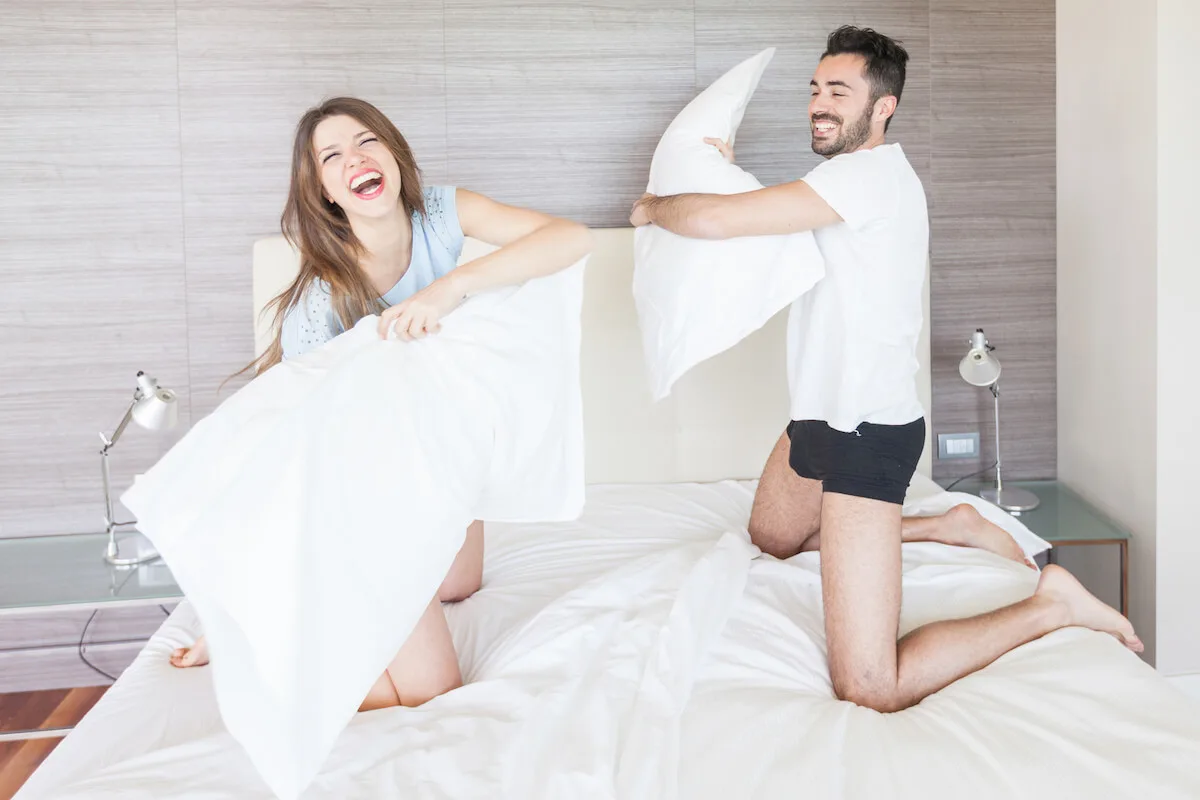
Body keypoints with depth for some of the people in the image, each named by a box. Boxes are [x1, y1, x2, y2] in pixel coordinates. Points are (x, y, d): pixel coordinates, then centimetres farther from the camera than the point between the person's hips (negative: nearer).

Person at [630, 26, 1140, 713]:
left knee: (871, 690, -17)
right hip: (822, 417, 11)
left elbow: (714, 221, -24)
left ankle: (1054, 605, 1)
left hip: (869, 431, -11)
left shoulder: (873, 173, -19)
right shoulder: (866, 179, 13)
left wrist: (652, 207, -2)